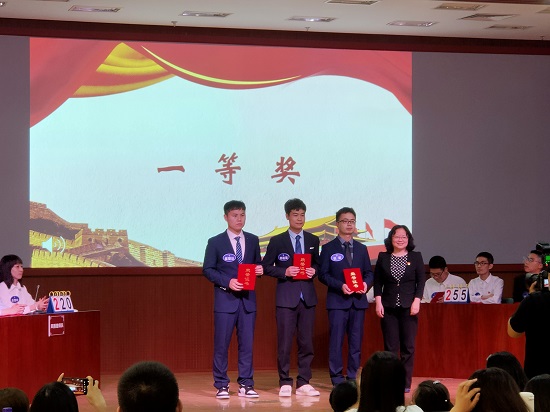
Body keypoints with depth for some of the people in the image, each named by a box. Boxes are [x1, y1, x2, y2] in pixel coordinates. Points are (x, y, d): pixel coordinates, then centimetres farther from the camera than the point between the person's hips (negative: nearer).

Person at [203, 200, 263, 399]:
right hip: (225, 298, -3)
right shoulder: (215, 242, -1)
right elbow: (207, 270, -2)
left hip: (248, 299, 3)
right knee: (221, 344, -2)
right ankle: (221, 386, 5)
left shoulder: (253, 240, 10)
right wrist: (227, 282, -14)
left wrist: (259, 269, -6)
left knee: (247, 343, 4)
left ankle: (246, 384, 10)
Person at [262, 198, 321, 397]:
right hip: (286, 297, -3)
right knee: (285, 342, -3)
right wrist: (285, 272, -15)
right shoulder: (277, 241, 1)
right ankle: (285, 383, 5)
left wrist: (314, 271, -4)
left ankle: (303, 383, 10)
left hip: (307, 297, 3)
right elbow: (266, 267, 1)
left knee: (306, 342, 4)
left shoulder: (313, 240, 11)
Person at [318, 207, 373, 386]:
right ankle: (337, 378, 0)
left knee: (356, 341, 5)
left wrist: (366, 283, -7)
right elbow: (323, 274, -3)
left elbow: (368, 272, 15)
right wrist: (340, 286, -17)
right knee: (336, 340, -5)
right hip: (337, 300, -4)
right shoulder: (329, 248, 2)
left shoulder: (361, 249, 14)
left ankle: (352, 377, 11)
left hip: (358, 300, 4)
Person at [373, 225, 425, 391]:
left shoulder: (416, 257, 5)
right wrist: (378, 302, -2)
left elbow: (421, 281, 3)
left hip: (408, 307, -1)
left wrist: (416, 301, -7)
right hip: (388, 308, 1)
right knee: (390, 346, 0)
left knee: (408, 346, -1)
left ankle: (405, 383, 4)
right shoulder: (383, 257, 7)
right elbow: (377, 282, 7)